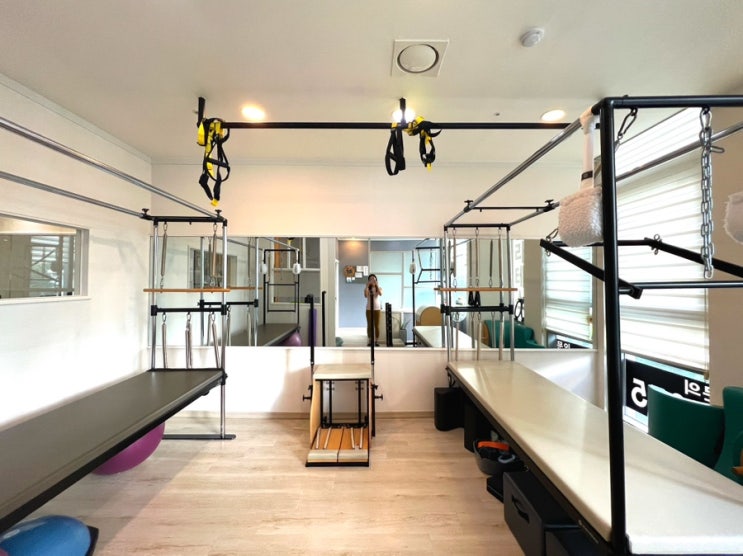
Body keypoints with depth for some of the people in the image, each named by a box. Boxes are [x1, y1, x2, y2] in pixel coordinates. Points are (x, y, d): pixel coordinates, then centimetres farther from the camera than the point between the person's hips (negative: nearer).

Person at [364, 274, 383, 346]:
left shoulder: (379, 287, 2)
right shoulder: (367, 288, 2)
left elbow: (380, 294, -21)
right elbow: (365, 295, -19)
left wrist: (377, 285, -28)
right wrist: (367, 286, -24)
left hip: (377, 308, 0)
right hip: (369, 308, 0)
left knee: (377, 325, 2)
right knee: (369, 325, 2)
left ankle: (376, 340, 8)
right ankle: (370, 340, 9)